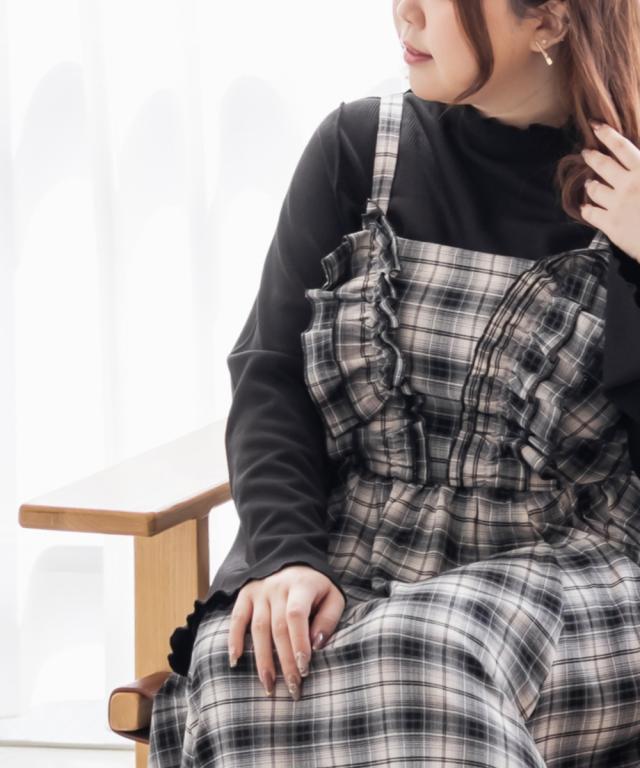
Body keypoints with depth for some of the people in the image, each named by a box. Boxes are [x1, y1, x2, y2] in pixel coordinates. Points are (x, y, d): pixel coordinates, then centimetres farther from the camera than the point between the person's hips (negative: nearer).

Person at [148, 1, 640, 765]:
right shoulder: (357, 148, 7)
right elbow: (271, 378, 5)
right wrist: (285, 555, -12)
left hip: (555, 578, -2)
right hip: (337, 565, 2)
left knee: (421, 668, -35)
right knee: (252, 687, -31)